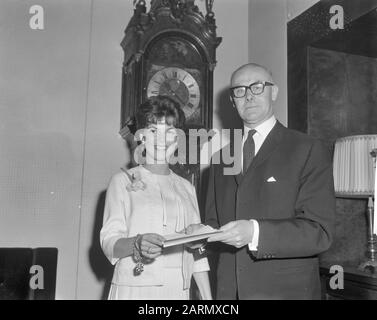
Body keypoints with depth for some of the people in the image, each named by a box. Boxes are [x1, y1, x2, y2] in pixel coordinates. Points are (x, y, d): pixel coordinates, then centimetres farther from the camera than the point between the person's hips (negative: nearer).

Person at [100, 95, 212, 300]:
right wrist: (137, 244, -25)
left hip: (178, 291, 3)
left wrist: (208, 298, 5)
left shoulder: (186, 188, 13)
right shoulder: (124, 181, 1)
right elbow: (109, 242, -6)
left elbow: (196, 251, 12)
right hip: (133, 290, -3)